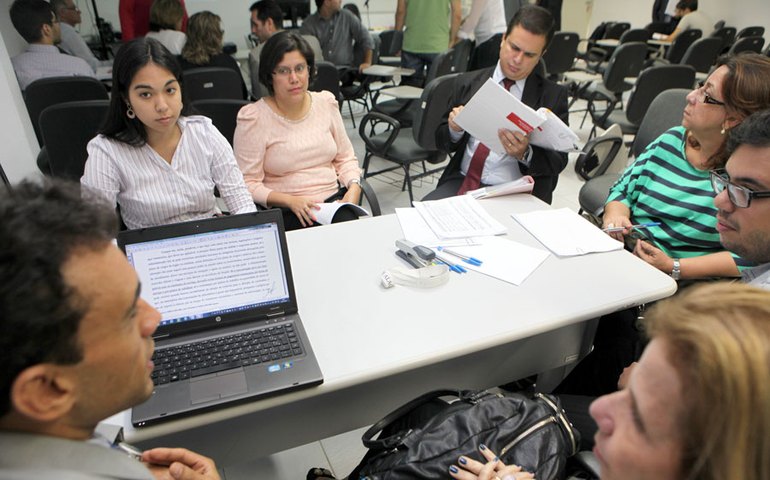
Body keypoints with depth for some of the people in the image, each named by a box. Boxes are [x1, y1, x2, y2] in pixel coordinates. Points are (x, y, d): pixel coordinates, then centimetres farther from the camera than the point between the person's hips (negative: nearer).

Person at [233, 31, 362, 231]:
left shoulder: (326, 103, 9)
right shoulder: (253, 119, -6)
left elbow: (345, 158, 15)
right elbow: (247, 183, -7)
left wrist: (354, 188, -5)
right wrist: (290, 201, -21)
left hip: (335, 200, 5)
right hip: (285, 214, -5)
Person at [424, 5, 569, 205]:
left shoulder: (553, 96, 3)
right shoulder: (468, 82, 9)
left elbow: (558, 162, 0)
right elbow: (442, 141, 13)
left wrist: (525, 153, -21)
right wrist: (455, 129, -11)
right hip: (461, 181, 3)